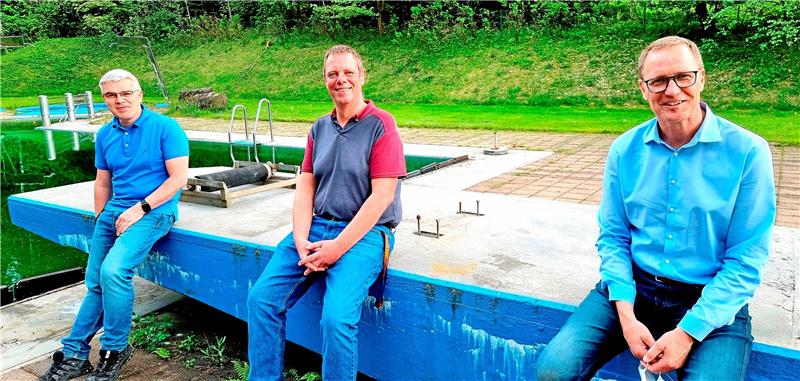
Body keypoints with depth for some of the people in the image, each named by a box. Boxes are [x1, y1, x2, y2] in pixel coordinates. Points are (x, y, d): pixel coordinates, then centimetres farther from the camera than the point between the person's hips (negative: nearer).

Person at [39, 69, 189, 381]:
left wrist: (140, 209, -17)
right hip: (114, 211, 7)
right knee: (95, 283, 7)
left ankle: (115, 349, -7)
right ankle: (74, 355, 21)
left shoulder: (165, 127, -9)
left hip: (154, 211, -6)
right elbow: (103, 183, 19)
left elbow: (178, 178, -13)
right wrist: (100, 219, 12)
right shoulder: (105, 135, 10)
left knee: (113, 271, -25)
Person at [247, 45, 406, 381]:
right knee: (262, 298, -8)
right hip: (315, 227, 6)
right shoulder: (319, 128, 13)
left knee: (336, 318, -25)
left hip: (364, 233, -5)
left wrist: (338, 246, -16)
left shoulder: (381, 124, -5)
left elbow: (382, 195, -12)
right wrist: (301, 243, -7)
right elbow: (304, 189, 9)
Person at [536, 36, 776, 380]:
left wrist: (688, 332, -16)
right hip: (633, 287, 2)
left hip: (711, 301, -1)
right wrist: (626, 314, -10)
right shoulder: (625, 150, 0)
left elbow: (745, 260, -8)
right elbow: (613, 237, 3)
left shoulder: (747, 151, -8)